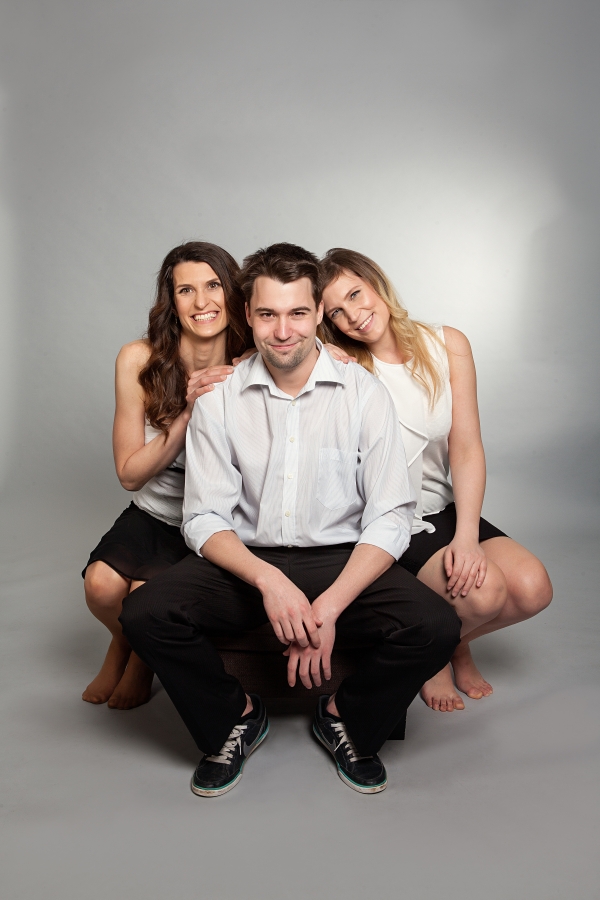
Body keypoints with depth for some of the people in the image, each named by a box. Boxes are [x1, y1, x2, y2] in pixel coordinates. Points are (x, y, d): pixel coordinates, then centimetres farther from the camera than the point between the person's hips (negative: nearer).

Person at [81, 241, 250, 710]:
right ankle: (125, 641, 15)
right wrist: (189, 412, -23)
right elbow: (131, 473, -9)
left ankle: (145, 656, 14)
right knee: (102, 585, -24)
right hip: (154, 514, 2)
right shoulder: (139, 360, -10)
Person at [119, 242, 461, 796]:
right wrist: (268, 579, -22)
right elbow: (204, 519, -4)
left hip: (342, 560, 0)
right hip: (246, 561, 1)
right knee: (144, 615, -24)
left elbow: (390, 518, -8)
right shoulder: (219, 400, -1)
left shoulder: (364, 394, -5)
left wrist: (329, 607, -20)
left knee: (437, 627, -26)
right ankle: (235, 719, 8)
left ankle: (347, 720, 8)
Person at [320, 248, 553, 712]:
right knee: (484, 590, -24)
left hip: (443, 509, 4)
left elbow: (466, 446, -7)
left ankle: (455, 641, 19)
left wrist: (466, 536, -16)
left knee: (532, 589, -14)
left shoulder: (448, 345, -2)